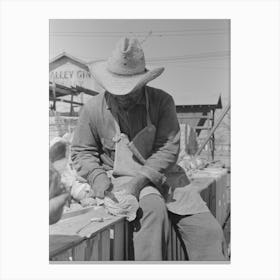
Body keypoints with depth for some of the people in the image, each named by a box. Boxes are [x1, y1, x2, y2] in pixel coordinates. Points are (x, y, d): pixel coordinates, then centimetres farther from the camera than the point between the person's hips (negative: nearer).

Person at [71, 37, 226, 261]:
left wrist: (140, 180, -23)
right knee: (154, 208, -33)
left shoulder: (162, 102, -5)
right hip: (120, 176, -1)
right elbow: (82, 152, 8)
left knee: (207, 230, -13)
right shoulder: (94, 109, -3)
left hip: (161, 174, 2)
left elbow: (169, 148, -11)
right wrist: (98, 178, -12)